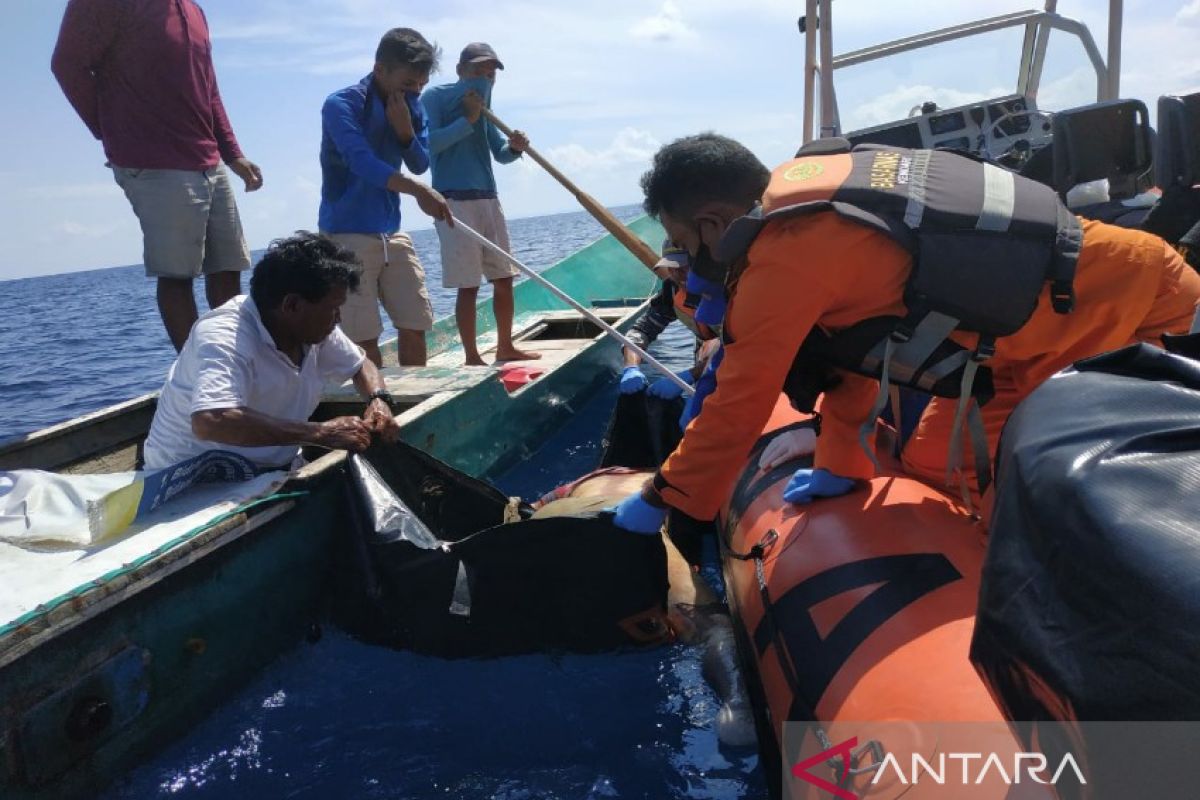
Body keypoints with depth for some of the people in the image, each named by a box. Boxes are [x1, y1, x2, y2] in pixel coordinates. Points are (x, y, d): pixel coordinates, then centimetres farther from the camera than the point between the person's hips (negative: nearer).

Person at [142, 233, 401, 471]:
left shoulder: (313, 326, -3)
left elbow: (360, 363, 15)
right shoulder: (226, 336, -24)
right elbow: (209, 421, -40)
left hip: (277, 468, 7)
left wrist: (379, 399, -7)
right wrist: (320, 433, -36)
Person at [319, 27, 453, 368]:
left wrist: (405, 130, -16)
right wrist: (418, 191, -44)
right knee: (364, 338, -5)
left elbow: (420, 164, 4)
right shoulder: (341, 105, -14)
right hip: (347, 235, -6)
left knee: (415, 326, 6)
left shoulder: (412, 107, 6)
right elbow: (361, 162, -30)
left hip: (392, 233, 6)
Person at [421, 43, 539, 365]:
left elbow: (500, 153, 15)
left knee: (504, 277, 10)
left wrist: (515, 147, -7)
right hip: (455, 201, -7)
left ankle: (505, 347, 23)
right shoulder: (435, 97, -4)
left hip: (488, 198, 8)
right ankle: (472, 357, 0)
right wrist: (467, 121, -17)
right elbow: (427, 143, -17)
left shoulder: (482, 102, 17)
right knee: (468, 285, -8)